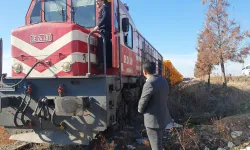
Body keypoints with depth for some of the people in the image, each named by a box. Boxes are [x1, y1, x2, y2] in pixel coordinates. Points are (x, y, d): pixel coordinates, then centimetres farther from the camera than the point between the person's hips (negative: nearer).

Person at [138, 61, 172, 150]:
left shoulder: (149, 84, -24)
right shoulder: (163, 81, 2)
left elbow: (143, 102, -15)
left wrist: (140, 110, 6)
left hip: (154, 119, -8)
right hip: (163, 117, 8)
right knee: (158, 142, 27)